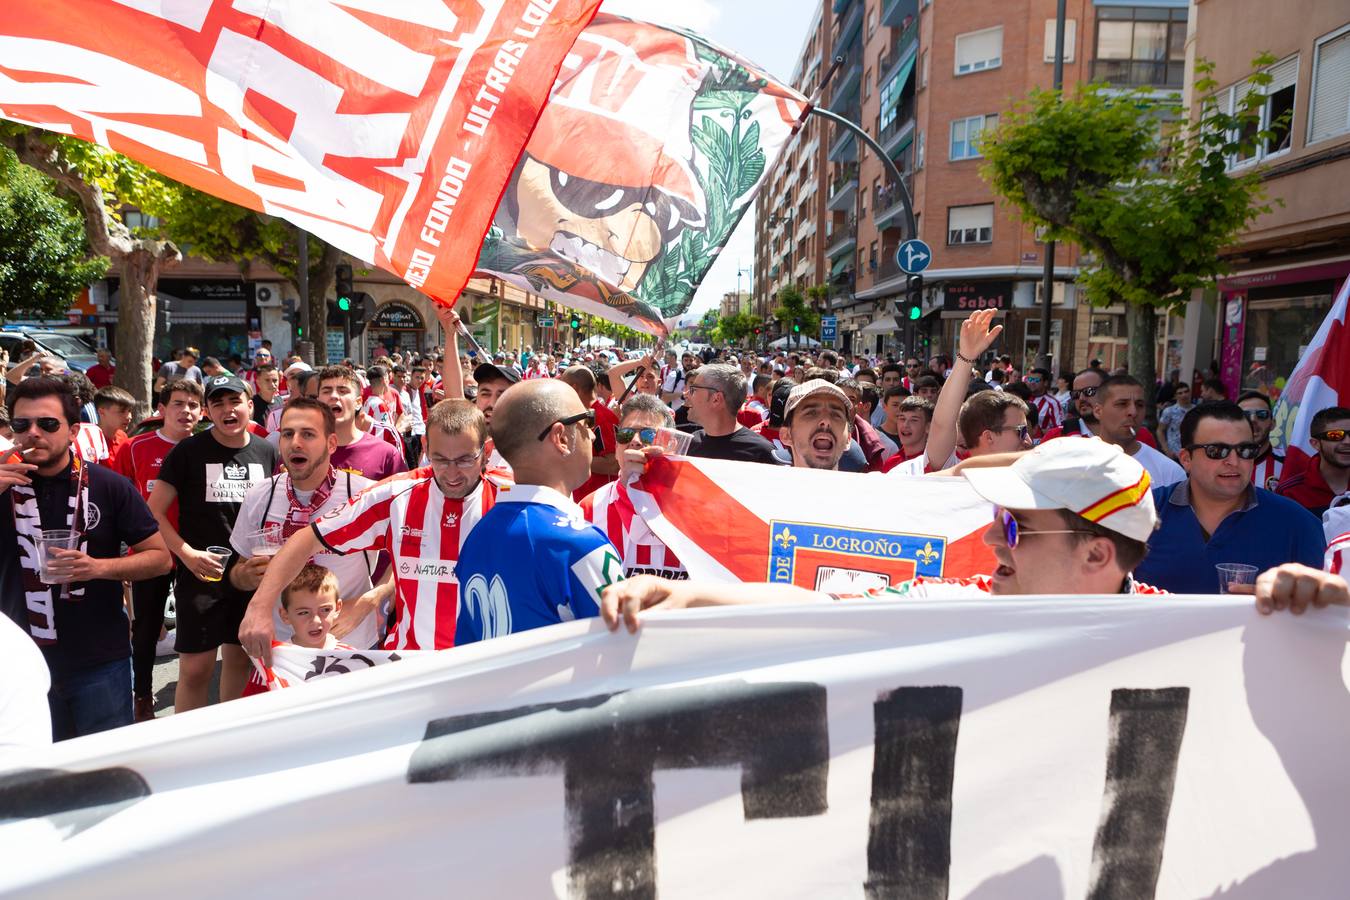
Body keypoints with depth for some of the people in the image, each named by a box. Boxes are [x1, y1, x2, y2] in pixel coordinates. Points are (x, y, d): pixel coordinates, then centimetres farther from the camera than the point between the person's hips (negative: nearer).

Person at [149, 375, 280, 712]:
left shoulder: (267, 452, 5)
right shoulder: (188, 451, -5)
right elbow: (154, 511, -4)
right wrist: (187, 553, -15)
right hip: (201, 572, -3)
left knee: (240, 659, 14)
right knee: (195, 668, -3)